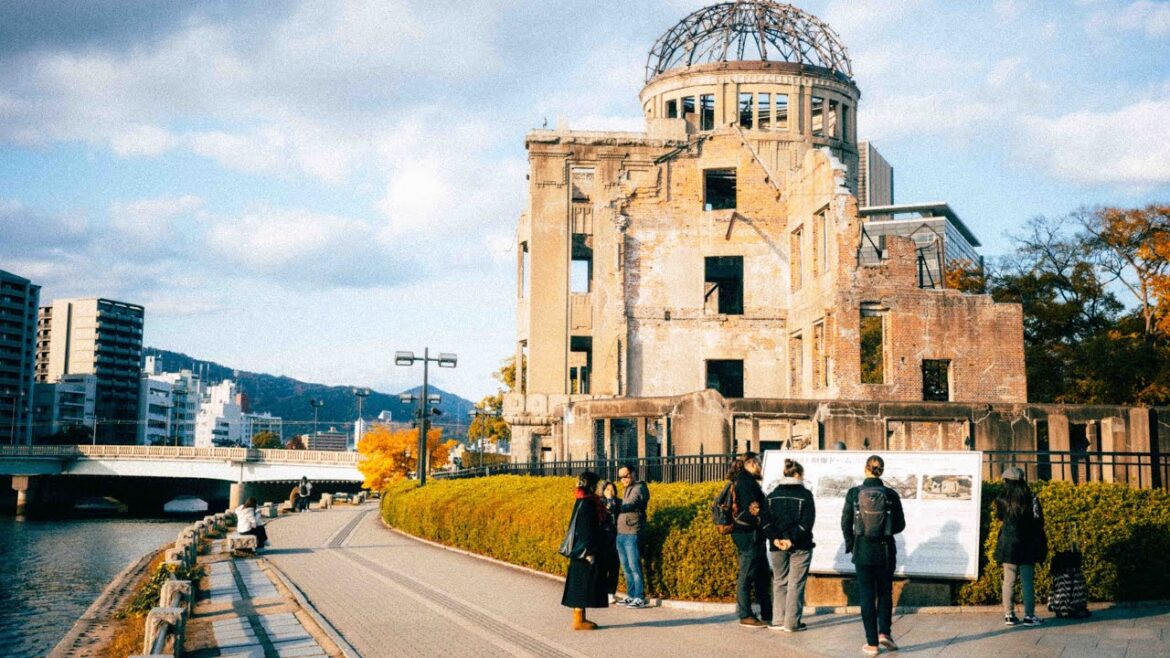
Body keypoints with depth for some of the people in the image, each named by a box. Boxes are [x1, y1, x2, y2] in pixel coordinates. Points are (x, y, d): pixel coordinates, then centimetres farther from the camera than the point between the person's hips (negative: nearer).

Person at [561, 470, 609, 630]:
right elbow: (586, 529, -20)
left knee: (581, 585, 13)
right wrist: (589, 552, -20)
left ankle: (580, 618, 18)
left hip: (581, 549, 10)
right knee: (583, 584, -5)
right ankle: (578, 621, -1)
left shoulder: (583, 501, 12)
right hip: (585, 550, -10)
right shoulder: (586, 503, -17)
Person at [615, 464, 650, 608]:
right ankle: (631, 596, 18)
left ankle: (640, 599, -6)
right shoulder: (625, 490, 20)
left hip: (632, 533, -9)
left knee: (634, 566, -9)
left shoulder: (639, 488, -8)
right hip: (621, 533, 9)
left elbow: (632, 505, -24)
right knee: (626, 567, 12)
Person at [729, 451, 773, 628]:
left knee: (763, 574, 13)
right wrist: (770, 531, -19)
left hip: (751, 535, 10)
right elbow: (753, 509, -19)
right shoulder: (746, 482, -13)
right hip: (749, 535, -10)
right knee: (747, 574, -4)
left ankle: (767, 615, 17)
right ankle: (745, 616, 1)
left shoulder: (739, 481, 18)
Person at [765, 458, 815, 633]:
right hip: (800, 546, -3)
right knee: (796, 584, 3)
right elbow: (807, 522, -14)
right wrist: (792, 539, -15)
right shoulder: (805, 494, -6)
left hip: (777, 546, 3)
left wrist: (775, 539, -9)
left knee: (779, 582, 13)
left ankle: (778, 620, 10)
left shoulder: (773, 495, 5)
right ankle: (792, 623, 2)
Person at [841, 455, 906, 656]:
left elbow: (846, 523, -1)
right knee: (885, 592, 17)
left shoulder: (854, 493, -6)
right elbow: (900, 525, 1)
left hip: (862, 550, 0)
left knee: (867, 595, 6)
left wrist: (850, 545, 14)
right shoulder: (891, 494, -5)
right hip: (885, 551, 0)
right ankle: (884, 632, 2)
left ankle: (872, 643, 6)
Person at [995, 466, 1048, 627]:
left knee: (1008, 581, 6)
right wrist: (1042, 546, 7)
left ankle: (1009, 615, 7)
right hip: (1027, 546, -1)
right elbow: (1039, 522, -3)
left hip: (1008, 545, 1)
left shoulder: (1002, 500, -5)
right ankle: (1029, 615, 3)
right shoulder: (1032, 499, -6)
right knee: (1027, 582, 3)